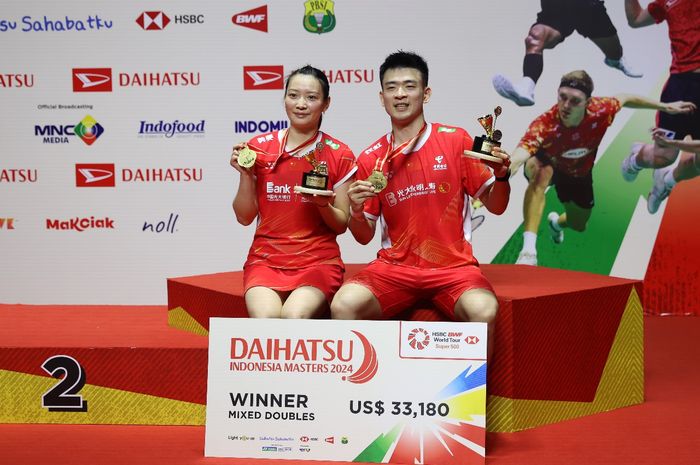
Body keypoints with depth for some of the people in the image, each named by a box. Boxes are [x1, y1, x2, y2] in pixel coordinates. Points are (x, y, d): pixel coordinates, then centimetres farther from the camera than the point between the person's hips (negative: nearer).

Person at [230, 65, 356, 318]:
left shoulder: (339, 155, 2)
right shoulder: (259, 147, 5)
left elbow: (341, 225, 6)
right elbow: (244, 217, 8)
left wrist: (323, 205, -14)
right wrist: (245, 175, -7)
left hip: (318, 261, -1)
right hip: (265, 258, 1)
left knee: (294, 316, -31)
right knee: (265, 317, -29)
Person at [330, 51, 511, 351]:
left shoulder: (455, 141, 1)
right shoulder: (371, 159, 6)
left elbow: (496, 206, 6)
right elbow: (364, 237, 11)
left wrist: (501, 176, -14)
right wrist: (356, 211, -10)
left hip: (453, 266, -1)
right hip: (394, 267, 2)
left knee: (483, 310, -33)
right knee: (343, 305, -27)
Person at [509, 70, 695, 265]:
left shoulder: (601, 111, -33)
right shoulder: (544, 125, -44)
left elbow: (625, 99, -10)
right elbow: (522, 151, -62)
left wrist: (665, 107, -1)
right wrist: (509, 165, -85)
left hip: (579, 174, 5)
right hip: (547, 166, -4)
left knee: (578, 225, 22)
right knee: (540, 173, -42)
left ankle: (556, 222, 63)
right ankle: (528, 250, -42)